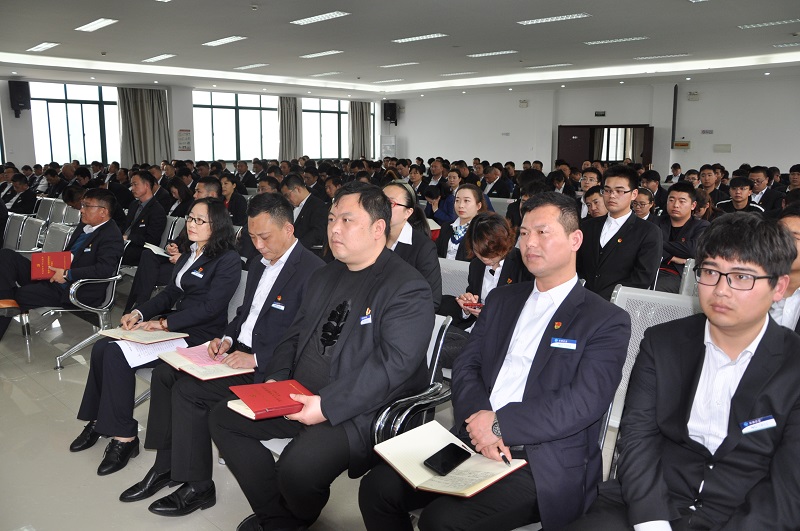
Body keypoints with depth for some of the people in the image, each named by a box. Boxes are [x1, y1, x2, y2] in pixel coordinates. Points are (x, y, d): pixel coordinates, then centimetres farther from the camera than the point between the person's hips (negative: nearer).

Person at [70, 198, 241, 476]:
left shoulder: (228, 260, -12)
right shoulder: (189, 252, 16)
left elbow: (209, 307, -18)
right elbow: (171, 292, 16)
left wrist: (163, 323, -20)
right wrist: (140, 313, -1)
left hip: (198, 335, -9)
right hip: (173, 322, 9)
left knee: (118, 355, -21)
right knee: (102, 347, -8)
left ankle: (124, 437, -11)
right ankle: (98, 421, 6)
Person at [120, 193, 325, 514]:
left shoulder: (312, 272, -19)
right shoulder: (261, 264, 11)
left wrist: (256, 359, -25)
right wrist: (227, 338, 0)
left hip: (267, 369, -9)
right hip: (238, 350, 10)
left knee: (188, 390, -19)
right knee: (164, 374, 0)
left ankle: (198, 487, -1)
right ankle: (165, 466, 12)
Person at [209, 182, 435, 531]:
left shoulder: (408, 289, -13)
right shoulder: (324, 277, 14)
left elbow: (394, 363, -23)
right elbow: (295, 335, 18)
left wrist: (327, 406, -26)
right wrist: (277, 379, -1)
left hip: (359, 411, -8)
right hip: (297, 397, 9)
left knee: (298, 467, -30)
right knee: (222, 418, 3)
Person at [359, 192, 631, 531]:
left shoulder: (608, 321, -1)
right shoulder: (501, 299, 17)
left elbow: (583, 402, -13)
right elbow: (465, 367, 9)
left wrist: (501, 424, -18)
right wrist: (479, 420, -11)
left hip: (543, 464, -5)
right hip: (473, 441, 5)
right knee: (378, 486, -12)